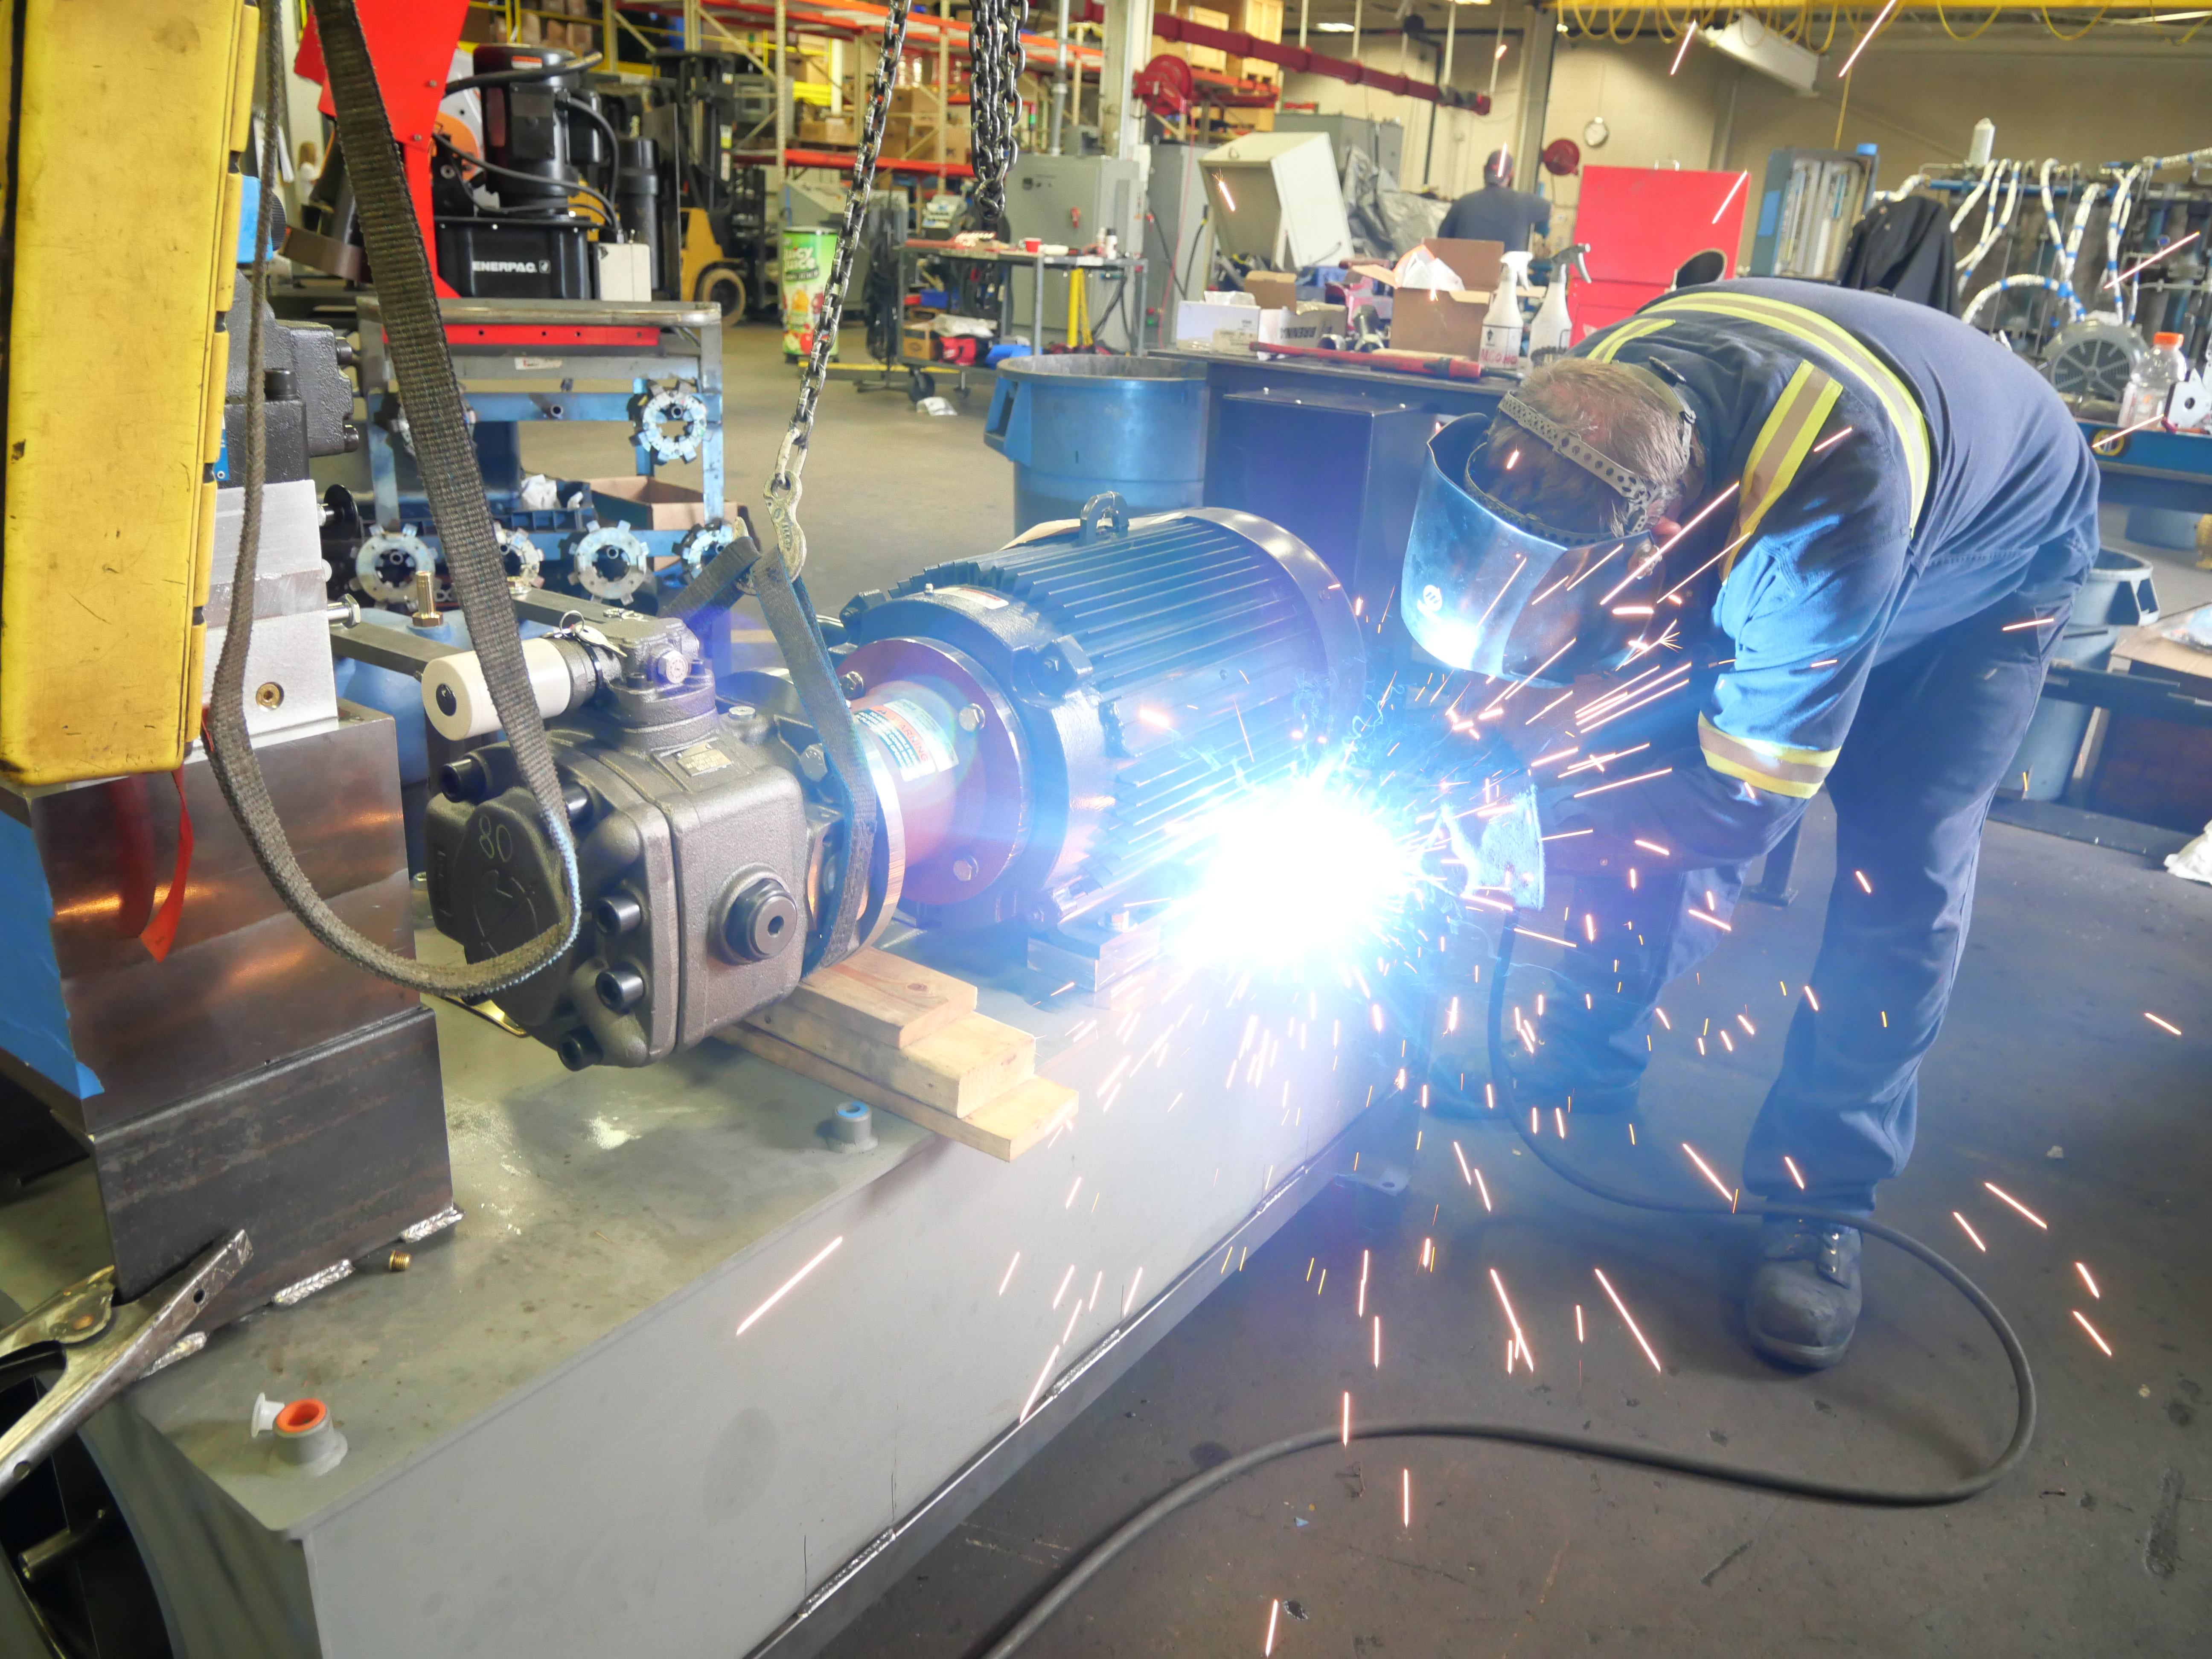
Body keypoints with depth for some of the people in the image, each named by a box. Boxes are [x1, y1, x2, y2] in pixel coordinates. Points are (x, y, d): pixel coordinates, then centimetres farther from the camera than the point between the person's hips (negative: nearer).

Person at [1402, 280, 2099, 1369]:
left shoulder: (1826, 503, -47)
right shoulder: (1599, 406, -31)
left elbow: (1750, 797, -36)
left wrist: (1531, 821, -37)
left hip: (1983, 563, -5)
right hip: (1750, 552, 5)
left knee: (1900, 864, -16)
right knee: (1652, 758, -6)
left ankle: (1819, 1199, -4)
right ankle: (1588, 1058, 11)